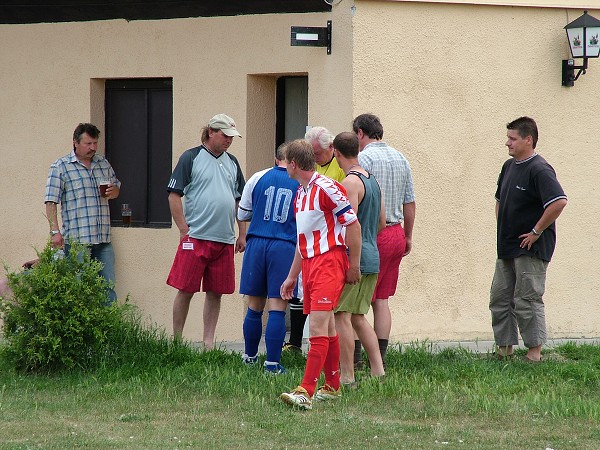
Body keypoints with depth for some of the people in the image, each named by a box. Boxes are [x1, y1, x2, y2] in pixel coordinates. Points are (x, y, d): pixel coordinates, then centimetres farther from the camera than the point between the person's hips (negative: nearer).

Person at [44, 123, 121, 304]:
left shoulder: (103, 163, 16)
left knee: (108, 288, 4)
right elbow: (51, 202, -6)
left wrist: (113, 191, 3)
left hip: (103, 240, 5)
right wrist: (55, 231, -16)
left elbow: (116, 186, 29)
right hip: (76, 241, -5)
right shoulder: (60, 167, -1)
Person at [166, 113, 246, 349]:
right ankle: (176, 341, 6)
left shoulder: (232, 163, 15)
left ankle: (208, 343, 11)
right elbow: (174, 195, -5)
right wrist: (184, 230, -9)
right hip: (195, 238, -5)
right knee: (185, 290, -2)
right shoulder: (191, 158, -2)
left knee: (215, 292, 6)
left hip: (224, 240, 5)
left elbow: (240, 201, 21)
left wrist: (242, 234, 14)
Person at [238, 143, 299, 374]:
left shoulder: (258, 178, 6)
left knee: (255, 307, 13)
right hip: (285, 247, -2)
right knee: (277, 309, -2)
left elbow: (242, 214, 14)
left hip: (257, 244, 2)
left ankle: (250, 357, 26)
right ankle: (272, 363, -5)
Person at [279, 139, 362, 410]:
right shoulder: (300, 194, 17)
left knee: (318, 326, -15)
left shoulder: (326, 187, -11)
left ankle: (306, 391, -23)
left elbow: (353, 225, -11)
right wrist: (292, 277, 27)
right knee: (326, 328, 14)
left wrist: (354, 266, -10)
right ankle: (332, 387, 22)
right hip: (309, 263, 9)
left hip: (329, 260, -9)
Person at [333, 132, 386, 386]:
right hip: (372, 258, 9)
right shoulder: (372, 181, 15)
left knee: (341, 316, -6)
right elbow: (382, 223, 20)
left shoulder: (350, 183, -13)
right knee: (358, 317, 16)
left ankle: (347, 377, -8)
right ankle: (378, 370, 11)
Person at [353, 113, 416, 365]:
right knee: (381, 299, 9)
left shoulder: (363, 159, -10)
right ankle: (380, 357, 7)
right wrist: (408, 236, 24)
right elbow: (410, 203, 16)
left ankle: (354, 355, -6)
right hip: (396, 234, 7)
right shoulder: (401, 159, 12)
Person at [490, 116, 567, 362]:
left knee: (527, 300, -6)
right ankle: (505, 348, 18)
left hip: (530, 249, -9)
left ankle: (534, 351, 1)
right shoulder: (509, 166, 12)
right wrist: (502, 227, 15)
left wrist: (536, 231, -21)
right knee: (500, 298, 11)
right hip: (507, 247, 9)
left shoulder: (539, 170, -16)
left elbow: (559, 202, -29)